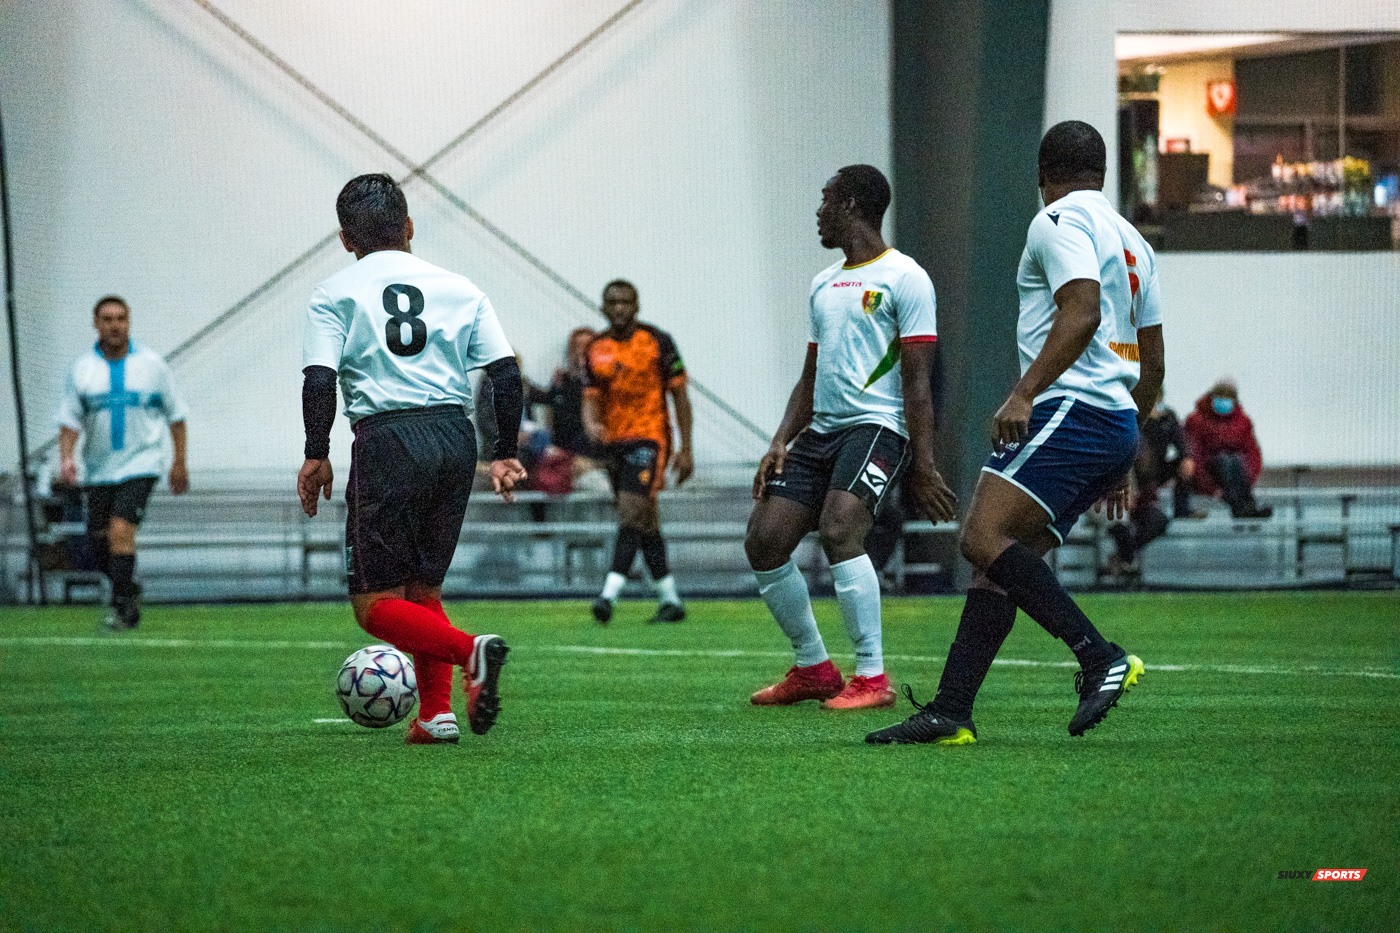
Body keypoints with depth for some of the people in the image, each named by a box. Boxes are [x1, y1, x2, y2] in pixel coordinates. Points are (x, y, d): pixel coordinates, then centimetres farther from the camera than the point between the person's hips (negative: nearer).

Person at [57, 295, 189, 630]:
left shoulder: (151, 364, 0)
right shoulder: (82, 369, 2)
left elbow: (175, 414, 8)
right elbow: (69, 420, 1)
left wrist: (179, 462, 7)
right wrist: (66, 458, -16)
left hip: (140, 464, -3)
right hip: (99, 470, 3)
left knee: (121, 530, -19)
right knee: (99, 540, 6)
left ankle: (120, 606, -13)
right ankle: (129, 589, 32)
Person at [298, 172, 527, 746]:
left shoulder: (335, 294, 5)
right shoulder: (458, 289, 14)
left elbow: (319, 380, -6)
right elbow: (507, 374, 8)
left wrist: (317, 455, 3)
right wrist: (505, 454, 16)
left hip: (387, 440, -4)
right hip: (455, 436, 4)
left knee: (374, 604, -1)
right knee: (422, 587, 19)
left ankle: (471, 652, -26)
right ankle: (436, 714, 8)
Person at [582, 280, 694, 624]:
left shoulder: (658, 342, -4)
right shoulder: (596, 350, 8)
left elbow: (679, 395, -1)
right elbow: (591, 398, 6)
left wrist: (685, 449, -4)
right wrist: (591, 424, -18)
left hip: (649, 437, -6)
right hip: (613, 441, 6)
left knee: (632, 513, -19)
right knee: (646, 522, 10)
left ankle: (610, 593, -27)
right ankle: (670, 599, 18)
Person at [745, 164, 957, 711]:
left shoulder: (904, 279, -5)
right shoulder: (824, 285, 20)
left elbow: (916, 381, -10)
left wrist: (923, 468, -15)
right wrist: (781, 442, 9)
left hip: (876, 426, -8)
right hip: (820, 430, 8)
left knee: (838, 531, -28)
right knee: (763, 541, -2)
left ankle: (873, 677, -21)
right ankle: (813, 669, 12)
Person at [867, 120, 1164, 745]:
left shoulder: (1060, 220, -2)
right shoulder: (1131, 241, 25)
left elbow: (1082, 312, -19)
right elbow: (1153, 363, 28)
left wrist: (1025, 393, -23)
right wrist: (1120, 463, 34)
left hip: (1070, 409, -10)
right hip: (1118, 425, 10)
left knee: (984, 539, -21)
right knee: (998, 561, 5)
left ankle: (1100, 658, -26)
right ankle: (949, 713, -2)